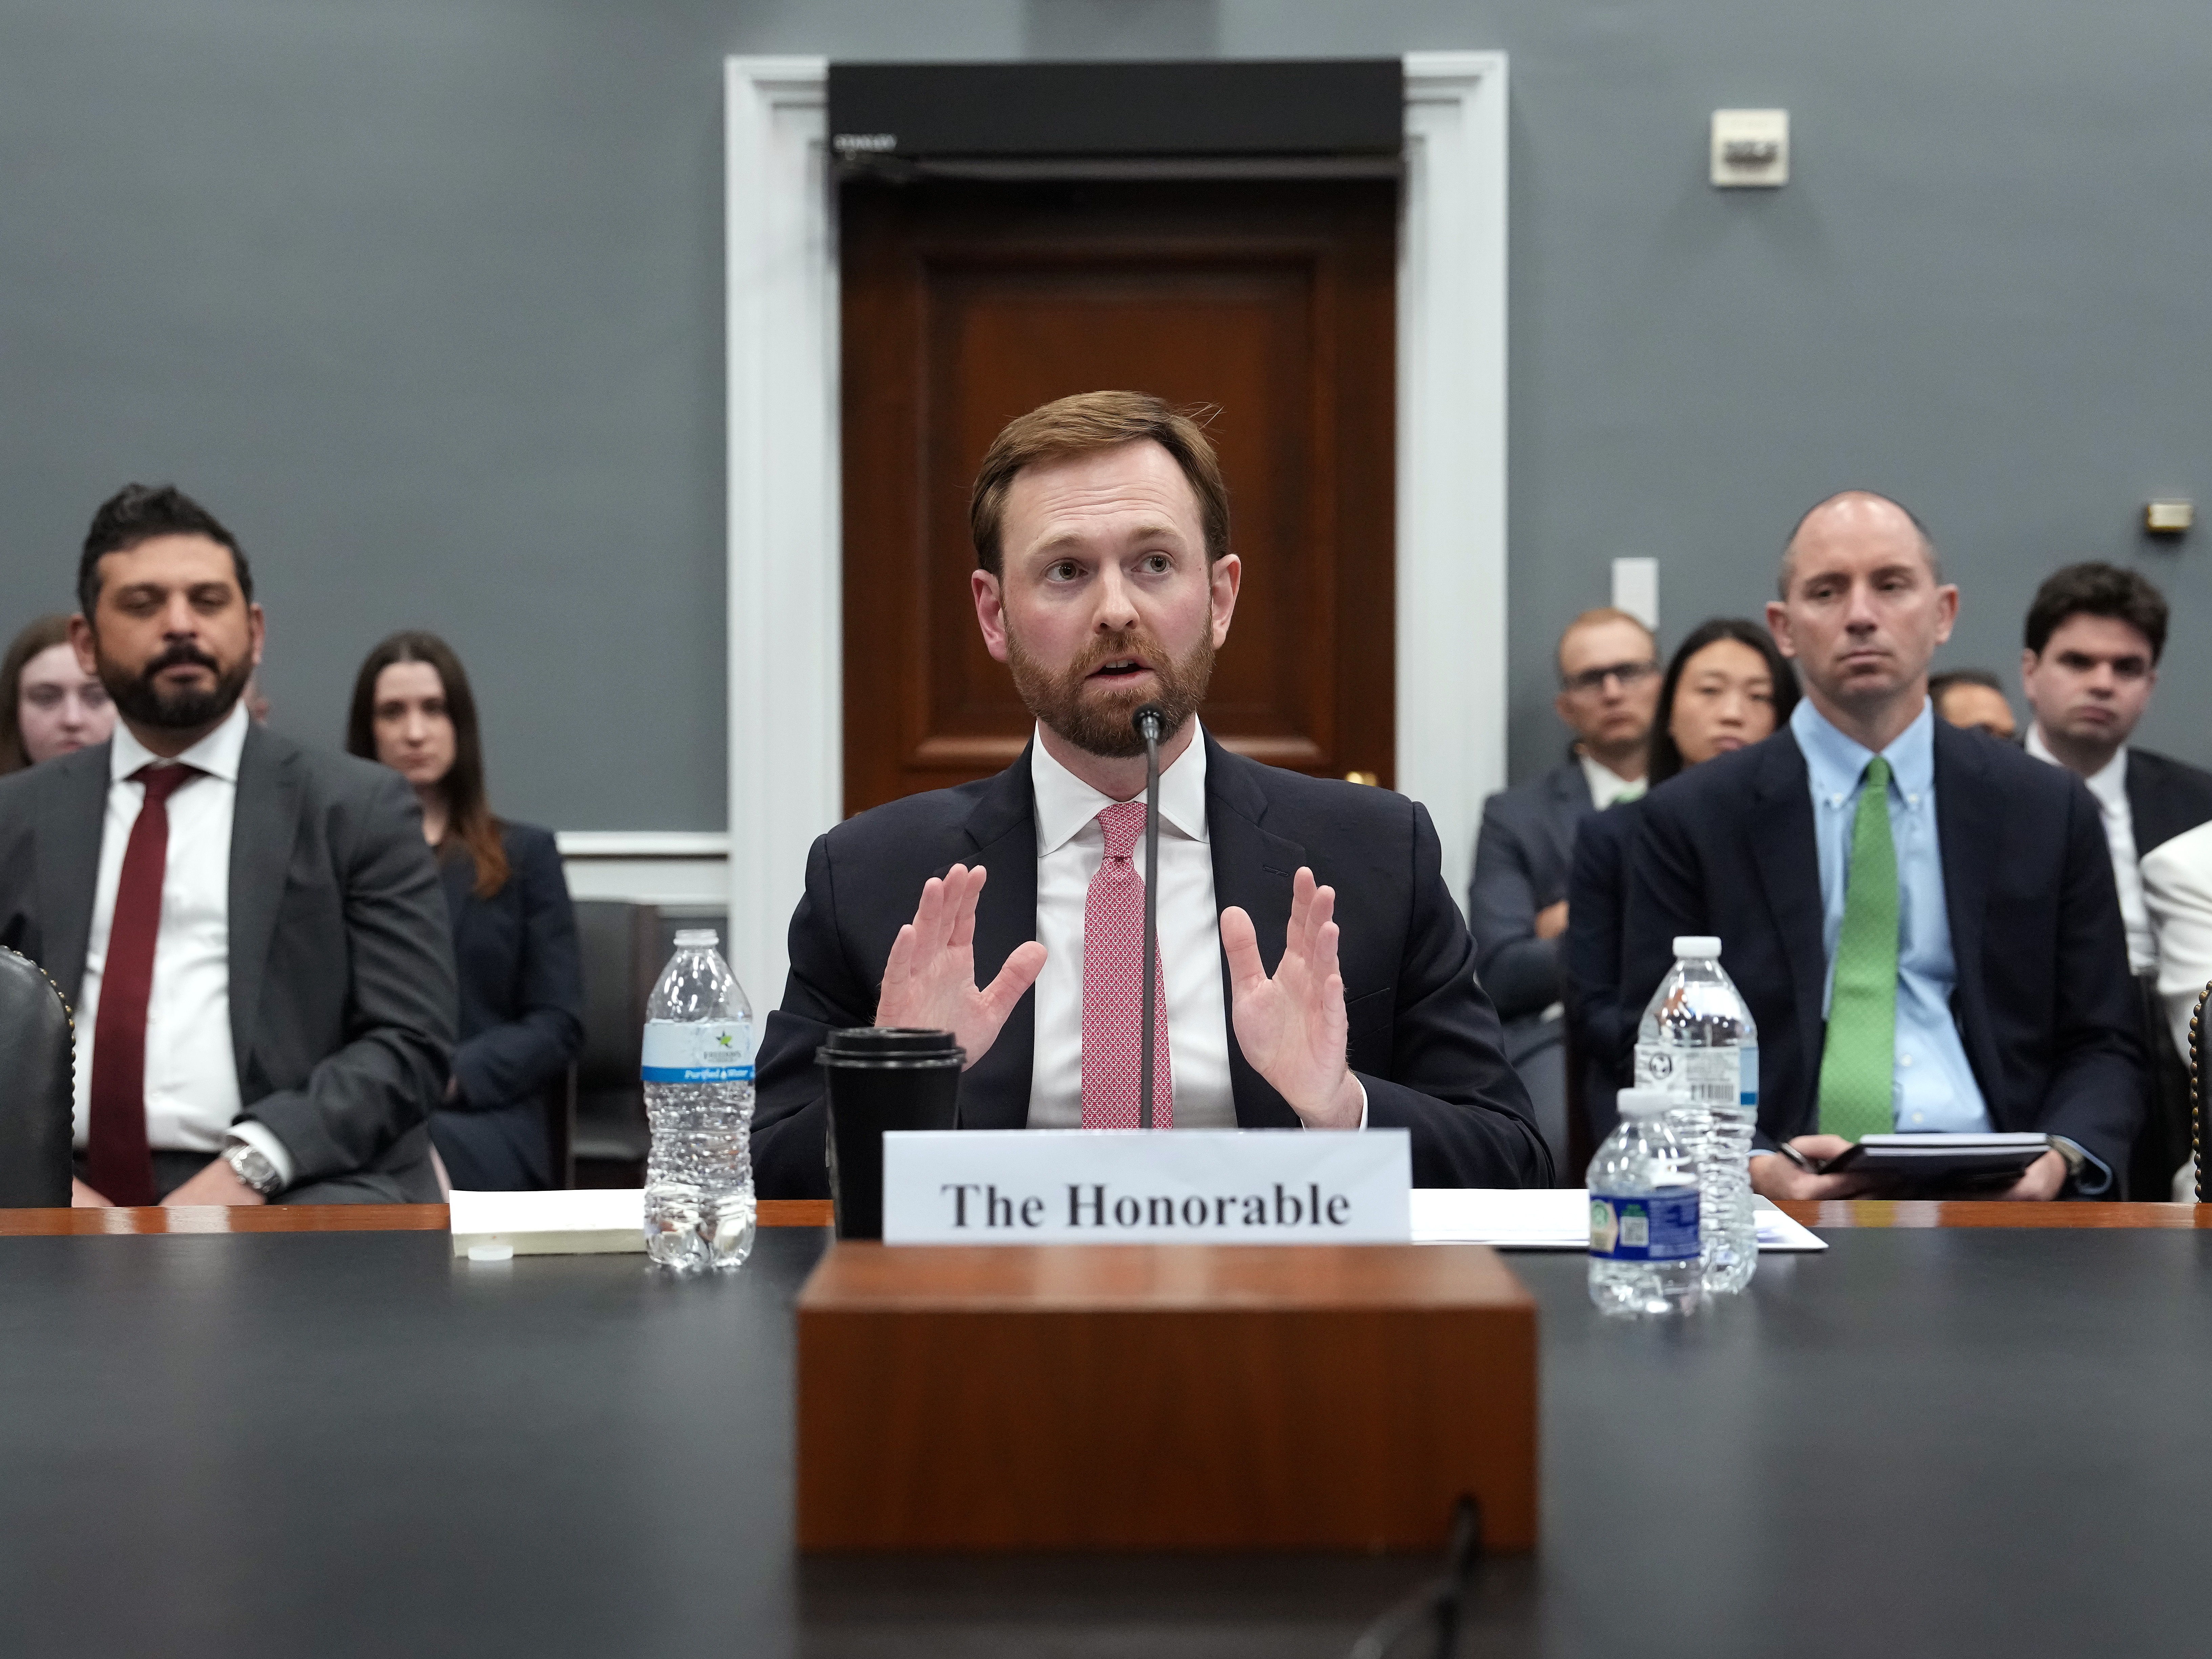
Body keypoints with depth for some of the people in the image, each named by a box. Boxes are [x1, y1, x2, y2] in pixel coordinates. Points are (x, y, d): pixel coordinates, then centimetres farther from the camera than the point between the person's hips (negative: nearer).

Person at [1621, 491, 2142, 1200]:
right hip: (1783, 1201, -1)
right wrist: (1752, 1169, -15)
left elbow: (2101, 1045, 14)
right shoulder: (1691, 820, 8)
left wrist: (2062, 1158, -7)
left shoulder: (2049, 812, 14)